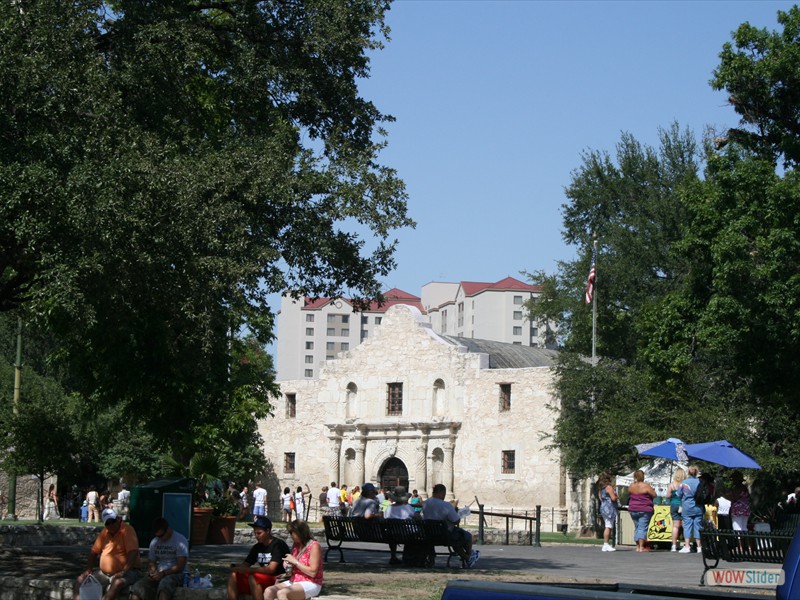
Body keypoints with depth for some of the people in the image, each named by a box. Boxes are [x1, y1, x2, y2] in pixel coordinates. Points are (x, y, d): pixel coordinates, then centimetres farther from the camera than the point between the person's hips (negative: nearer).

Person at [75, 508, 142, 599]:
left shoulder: (127, 530, -12)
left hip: (128, 572, -8)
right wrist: (88, 569, 2)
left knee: (118, 582, -38)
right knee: (81, 579, -3)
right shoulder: (105, 532, 10)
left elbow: (133, 552, -22)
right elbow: (94, 551, 17)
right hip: (104, 573, 8)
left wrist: (124, 571, -31)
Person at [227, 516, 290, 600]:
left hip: (279, 580, -8)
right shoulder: (257, 547, 12)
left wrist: (248, 570, -25)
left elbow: (271, 569, -21)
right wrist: (236, 567, -12)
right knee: (233, 575, -8)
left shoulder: (278, 544, -11)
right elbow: (246, 564, 13)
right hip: (262, 580, 8)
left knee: (253, 577, -33)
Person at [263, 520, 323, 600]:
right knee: (268, 591, -18)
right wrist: (287, 564, 3)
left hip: (310, 584, -8)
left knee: (281, 593, -34)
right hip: (294, 581, 8)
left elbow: (312, 572, -17)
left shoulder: (314, 546, -11)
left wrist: (295, 561, -15)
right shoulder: (296, 546, 14)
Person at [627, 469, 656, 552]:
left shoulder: (631, 486, 0)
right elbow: (654, 495, -7)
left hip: (633, 510, 5)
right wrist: (652, 489, 11)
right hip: (644, 510, -5)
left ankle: (637, 546, 17)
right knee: (643, 528, -5)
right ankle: (641, 547, -11)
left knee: (637, 527, 16)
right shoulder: (646, 486, -14)